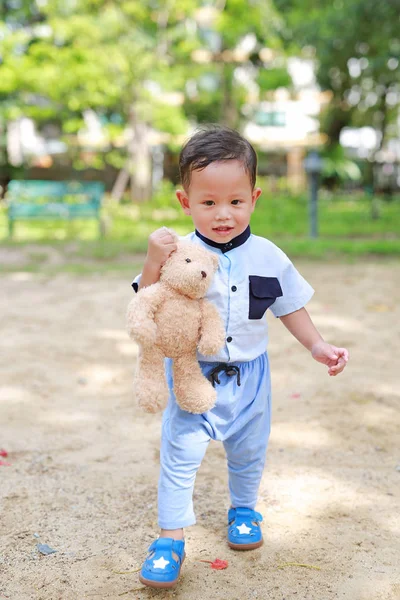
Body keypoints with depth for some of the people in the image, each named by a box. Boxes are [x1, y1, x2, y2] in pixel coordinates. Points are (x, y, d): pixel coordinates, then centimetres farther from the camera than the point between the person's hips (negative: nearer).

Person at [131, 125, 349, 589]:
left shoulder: (268, 257, -6)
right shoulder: (178, 254, -16)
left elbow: (290, 306, 7)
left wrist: (317, 346, 3)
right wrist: (153, 262, -32)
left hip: (248, 375, 3)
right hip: (192, 373, -3)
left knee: (249, 450, 19)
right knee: (180, 452, -4)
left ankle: (243, 508, 47)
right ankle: (170, 537, 12)